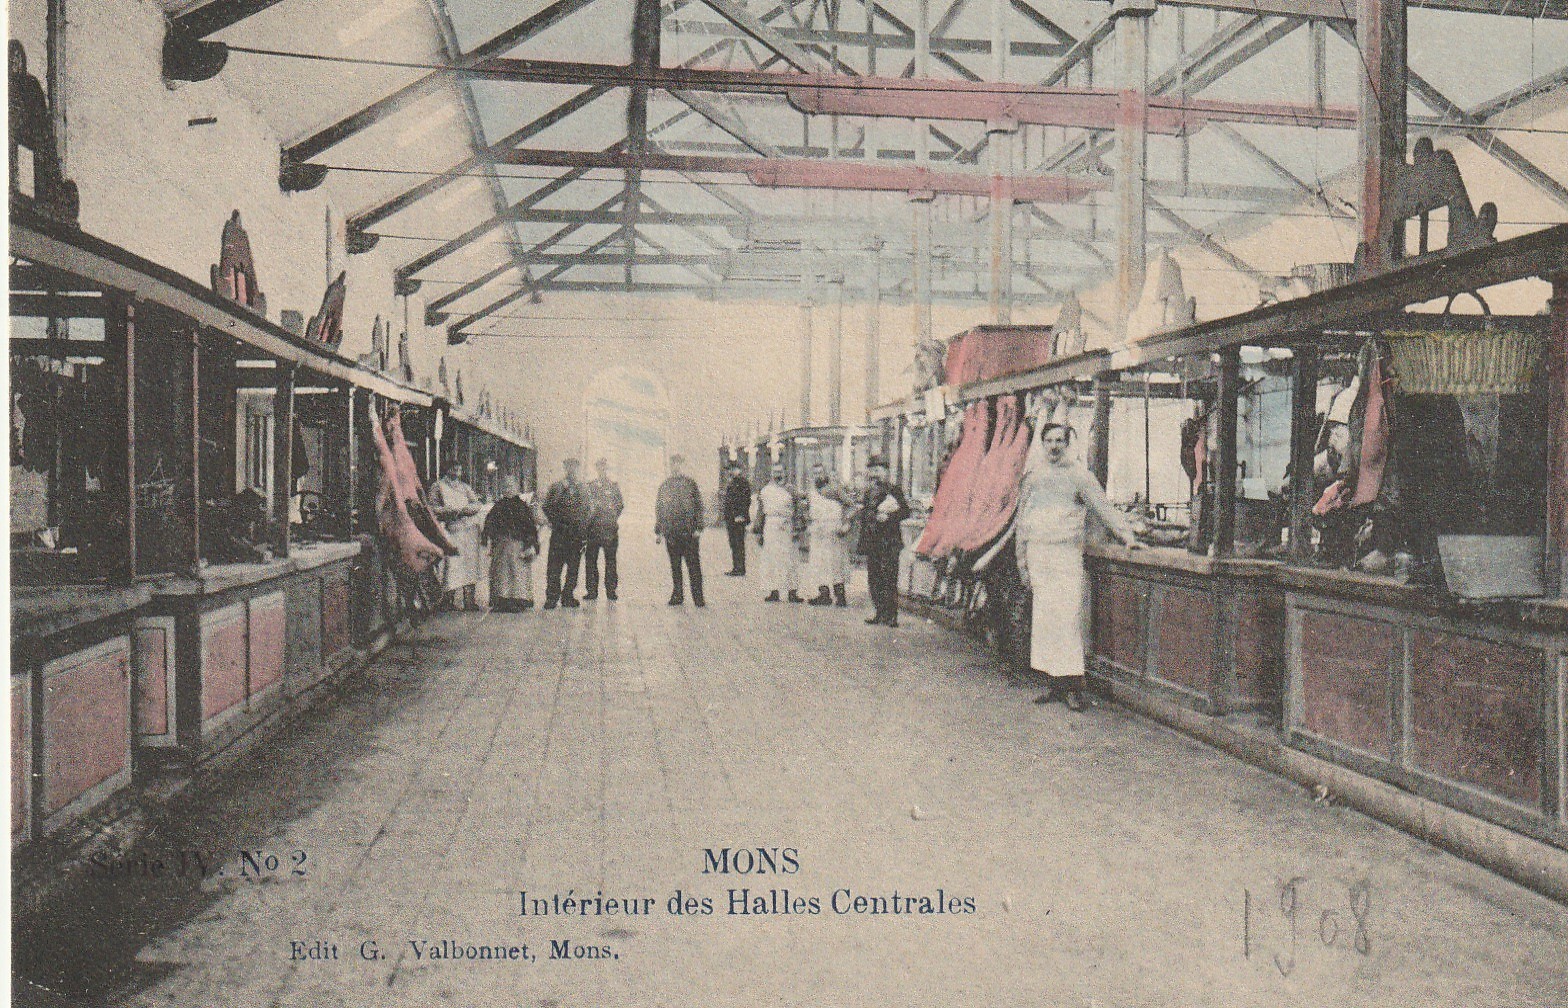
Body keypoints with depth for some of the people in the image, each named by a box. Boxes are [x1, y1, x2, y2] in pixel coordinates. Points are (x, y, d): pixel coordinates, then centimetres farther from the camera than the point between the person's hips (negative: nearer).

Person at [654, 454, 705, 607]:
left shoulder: (690, 483, 3)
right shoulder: (664, 486, 13)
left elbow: (698, 505, 1)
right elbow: (658, 508, 17)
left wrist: (698, 528, -7)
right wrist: (657, 531, 13)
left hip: (688, 530, -3)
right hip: (669, 530, 4)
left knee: (693, 565, -5)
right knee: (674, 565, 8)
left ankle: (698, 598, -3)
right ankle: (677, 595, 17)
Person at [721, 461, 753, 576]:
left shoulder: (743, 482, -9)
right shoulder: (731, 483, 18)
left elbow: (746, 500, -15)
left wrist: (741, 515, -20)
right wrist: (726, 518, 20)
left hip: (738, 519, -9)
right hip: (730, 518, 9)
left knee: (739, 544, -7)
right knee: (733, 544, 12)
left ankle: (740, 569, -5)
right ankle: (736, 568, 17)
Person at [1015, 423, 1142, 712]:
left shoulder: (1078, 474, 3)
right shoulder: (1033, 474, 12)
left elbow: (1104, 508, 3)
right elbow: (1022, 519, 16)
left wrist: (1128, 536, -7)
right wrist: (1022, 561, 14)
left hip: (1068, 553, -3)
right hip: (1038, 553, 3)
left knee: (1069, 617, -10)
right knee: (1043, 619, 2)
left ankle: (1073, 685, -8)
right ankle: (1053, 682, 9)